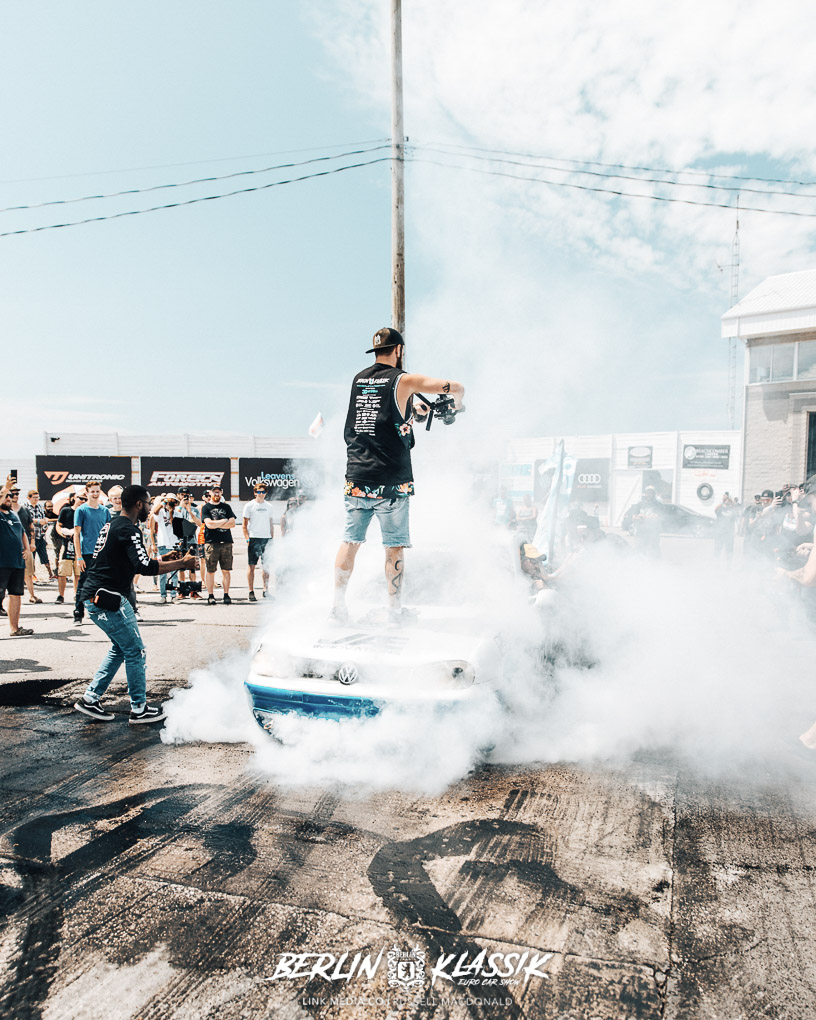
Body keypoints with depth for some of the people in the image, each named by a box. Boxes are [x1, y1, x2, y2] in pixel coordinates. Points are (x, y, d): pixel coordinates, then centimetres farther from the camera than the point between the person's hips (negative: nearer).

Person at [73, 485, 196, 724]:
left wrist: (163, 560, 18)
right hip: (108, 599, -10)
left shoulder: (111, 525, 16)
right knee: (135, 651, 0)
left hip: (95, 598, 10)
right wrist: (180, 564, -17)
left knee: (120, 648, 20)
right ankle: (139, 709, 9)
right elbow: (145, 567, -26)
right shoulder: (128, 530, -16)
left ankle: (90, 699, 21)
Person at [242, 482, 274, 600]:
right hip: (254, 538, -4)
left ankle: (266, 590, 15)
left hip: (266, 539, 4)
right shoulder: (249, 506, 1)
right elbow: (245, 525, 0)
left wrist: (272, 538, 11)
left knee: (266, 565, 7)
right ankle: (251, 592, 2)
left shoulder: (268, 506, 13)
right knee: (251, 565, -3)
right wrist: (247, 539, -10)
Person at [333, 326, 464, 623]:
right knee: (394, 546, 4)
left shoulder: (358, 379, 11)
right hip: (391, 481, -4)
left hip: (356, 478, 5)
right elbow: (456, 387, -1)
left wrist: (412, 407, 40)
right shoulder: (404, 380, -4)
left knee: (350, 541, 10)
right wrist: (456, 404, 22)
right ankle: (395, 608, 9)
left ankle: (338, 603, 11)